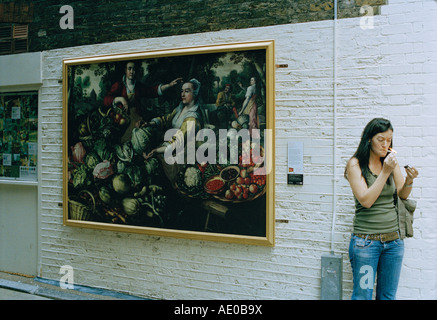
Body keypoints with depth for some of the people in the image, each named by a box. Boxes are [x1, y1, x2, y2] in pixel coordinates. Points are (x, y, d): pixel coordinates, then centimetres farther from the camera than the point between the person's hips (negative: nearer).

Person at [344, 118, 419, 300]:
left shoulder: (391, 161, 8)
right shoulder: (355, 164, -7)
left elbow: (402, 195, 7)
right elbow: (366, 200, -15)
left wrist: (409, 180, -13)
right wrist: (385, 172, -18)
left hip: (393, 240, 5)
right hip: (366, 241, -5)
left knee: (388, 296, 12)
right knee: (362, 295, 1)